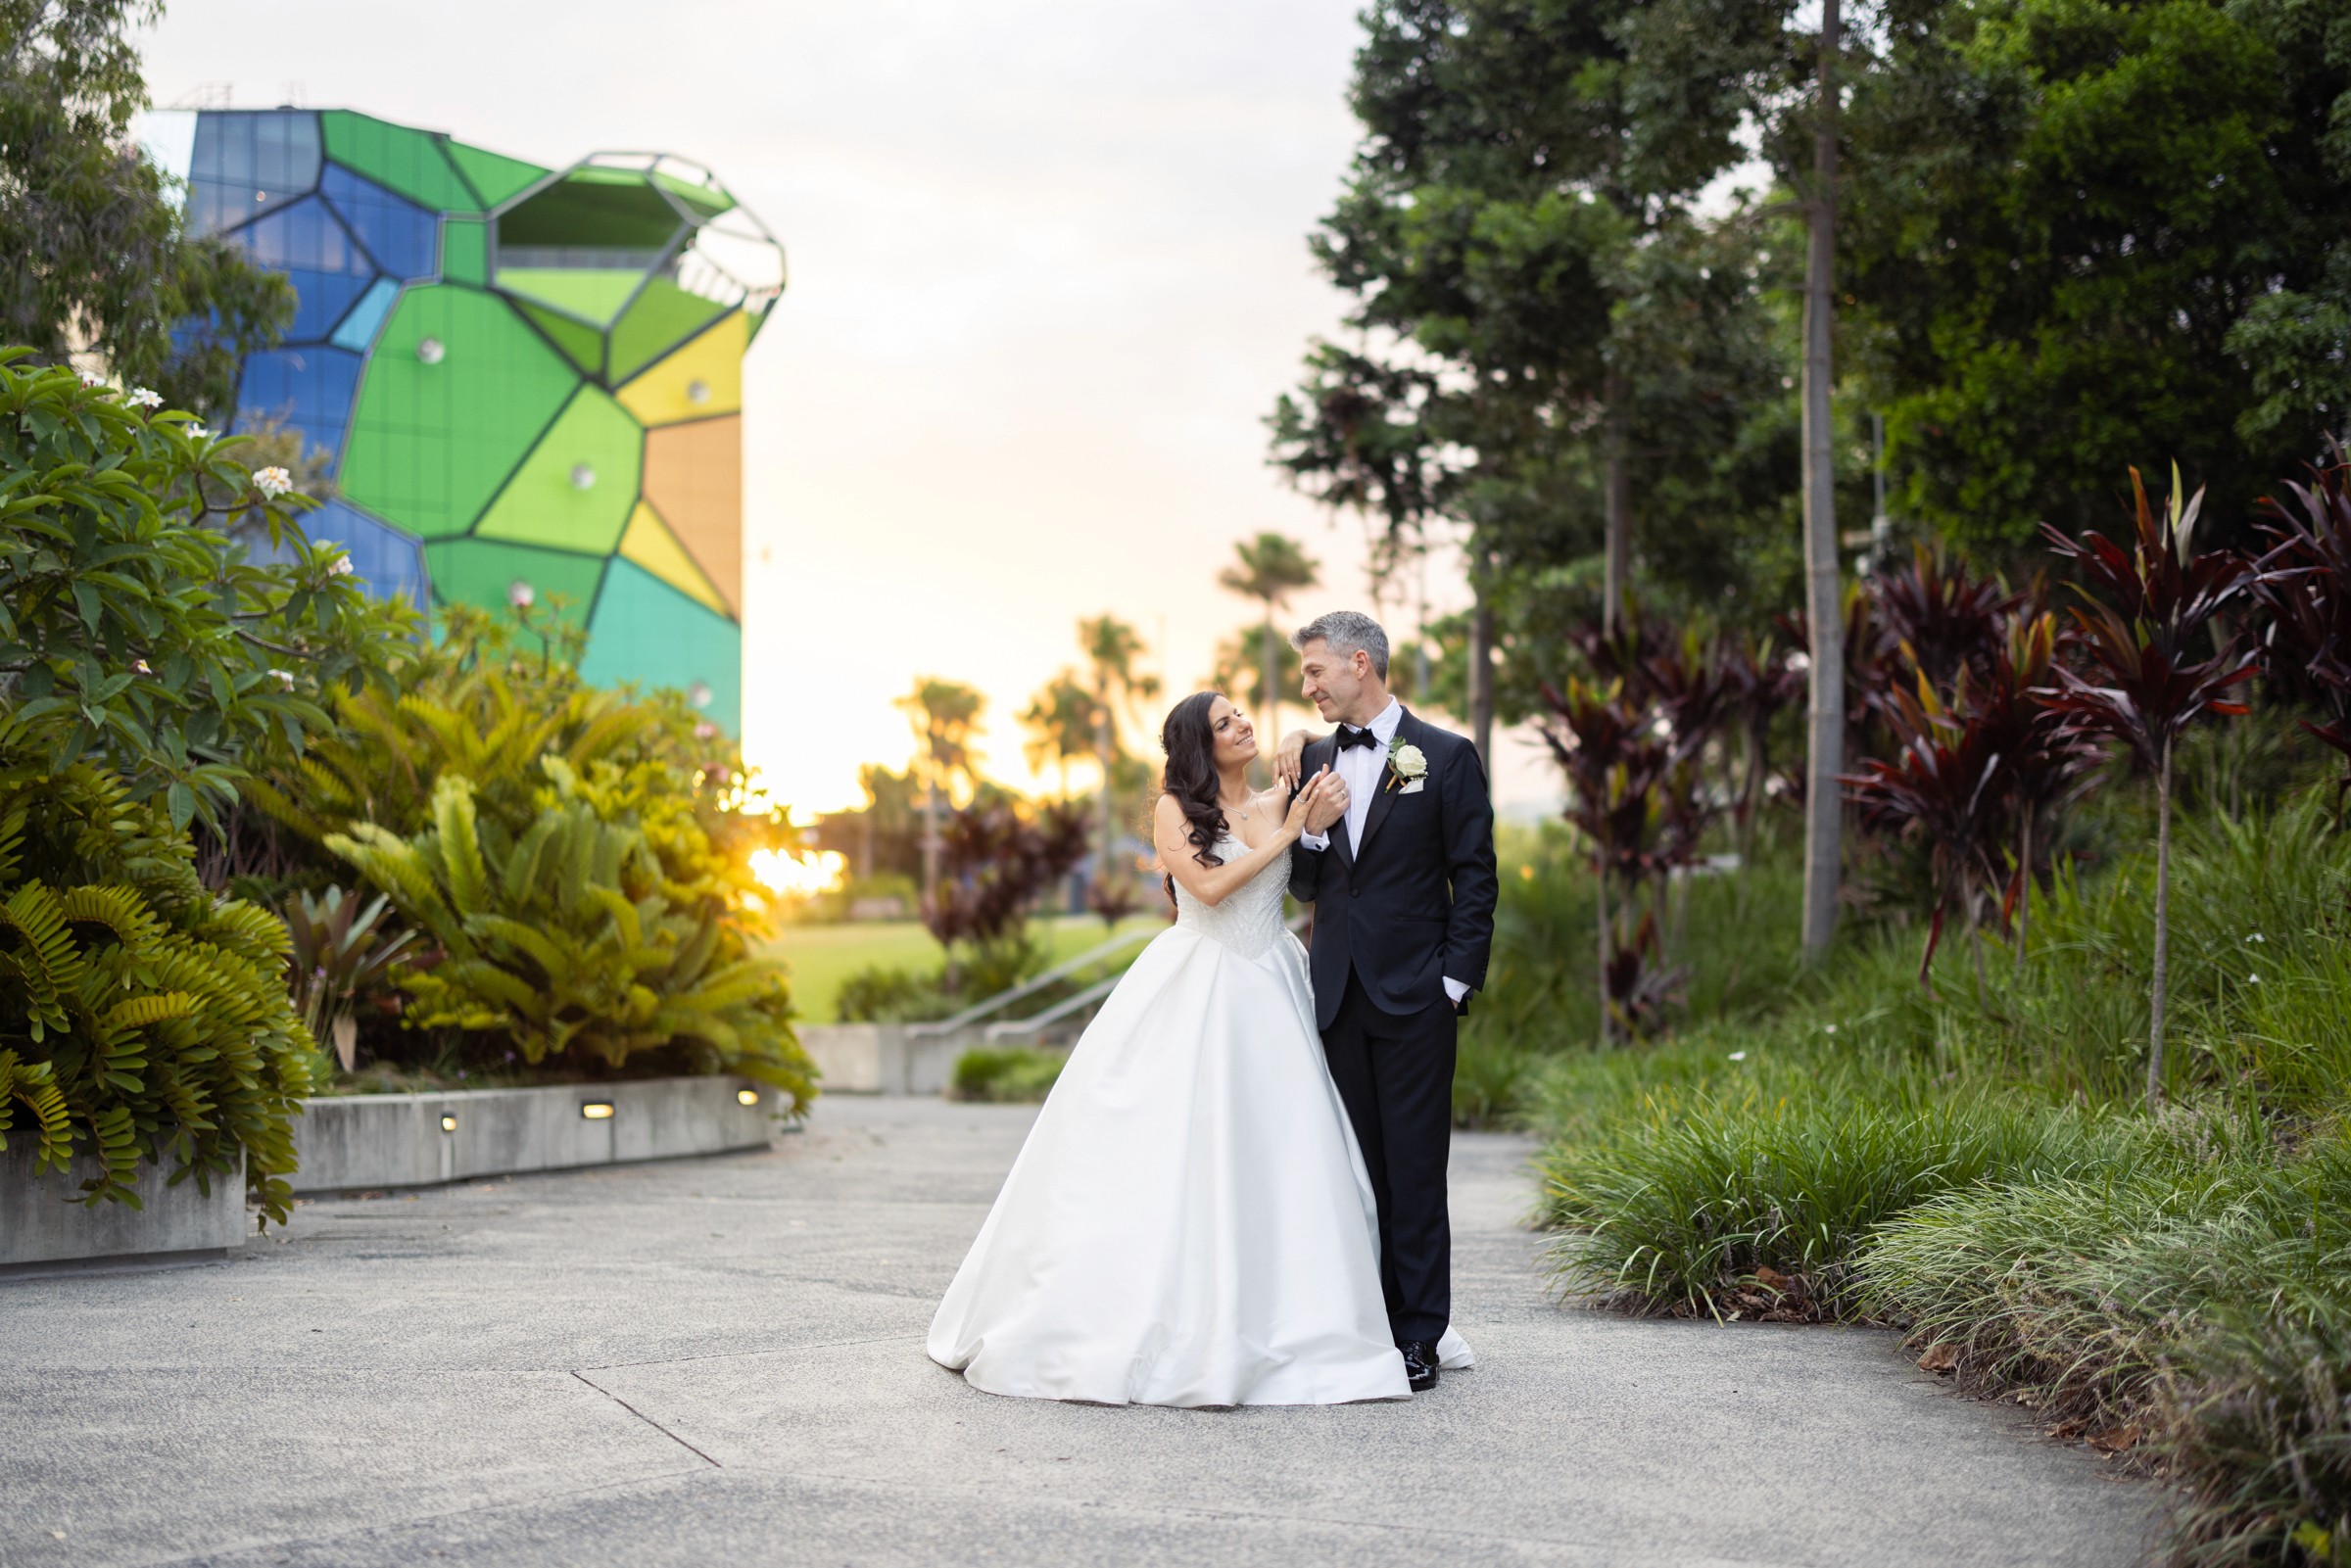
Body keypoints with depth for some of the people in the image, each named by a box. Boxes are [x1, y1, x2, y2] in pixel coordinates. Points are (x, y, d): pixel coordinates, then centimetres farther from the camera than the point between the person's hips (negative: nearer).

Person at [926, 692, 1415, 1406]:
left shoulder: (1280, 803, 10)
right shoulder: (1176, 810, 1)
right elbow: (1208, 886, -13)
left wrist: (1317, 824, -17)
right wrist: (1285, 835, -9)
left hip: (1267, 998, 3)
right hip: (1193, 997, -3)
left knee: (1274, 1152, -1)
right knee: (1177, 1149, -3)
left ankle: (1278, 1317, 5)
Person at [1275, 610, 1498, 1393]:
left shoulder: (1446, 757, -3)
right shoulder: (1315, 761, 11)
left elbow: (1475, 879, -3)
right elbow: (1305, 885, 11)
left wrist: (1455, 982, -8)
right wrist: (1310, 821, -7)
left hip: (1414, 996, -5)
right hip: (1340, 996, 5)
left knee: (1416, 1168, -2)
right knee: (1358, 1166, 8)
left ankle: (1421, 1335, 3)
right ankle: (1369, 1326, 15)